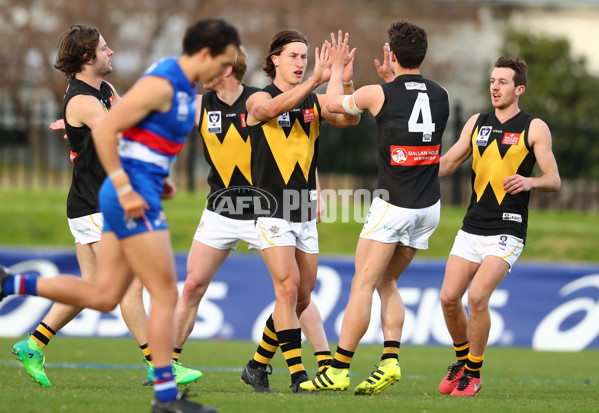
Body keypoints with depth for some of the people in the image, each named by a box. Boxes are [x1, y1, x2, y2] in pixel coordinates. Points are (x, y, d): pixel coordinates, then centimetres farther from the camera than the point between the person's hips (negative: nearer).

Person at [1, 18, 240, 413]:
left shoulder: (183, 85, 14)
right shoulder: (160, 83, -16)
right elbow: (104, 130, -19)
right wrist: (125, 190, -20)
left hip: (134, 195, 10)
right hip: (134, 197, -10)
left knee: (103, 296, 10)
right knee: (166, 295, -6)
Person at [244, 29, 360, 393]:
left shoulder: (314, 102, 8)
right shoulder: (259, 100, -6)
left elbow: (350, 118, -7)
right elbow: (272, 108, -30)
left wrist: (346, 83, -26)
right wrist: (316, 80, -41)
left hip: (305, 213, 6)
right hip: (272, 209, -6)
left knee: (302, 297, 7)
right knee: (288, 286, -17)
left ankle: (258, 364, 23)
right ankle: (298, 374, -15)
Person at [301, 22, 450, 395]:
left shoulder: (379, 94, -10)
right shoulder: (440, 97, 3)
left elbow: (334, 103, 9)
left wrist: (337, 68, 26)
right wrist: (392, 80, 34)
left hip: (393, 206, -5)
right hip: (429, 206, 5)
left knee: (363, 284, -2)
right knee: (387, 282, 17)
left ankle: (339, 370, -4)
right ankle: (390, 361, 3)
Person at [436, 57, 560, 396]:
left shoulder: (534, 128, -3)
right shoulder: (477, 123, 11)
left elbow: (554, 180, -5)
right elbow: (447, 164, 16)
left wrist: (529, 181, -26)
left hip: (507, 232, -5)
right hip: (472, 228, 5)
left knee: (478, 296, -19)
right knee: (449, 297, -2)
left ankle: (474, 374, -3)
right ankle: (462, 361, 23)